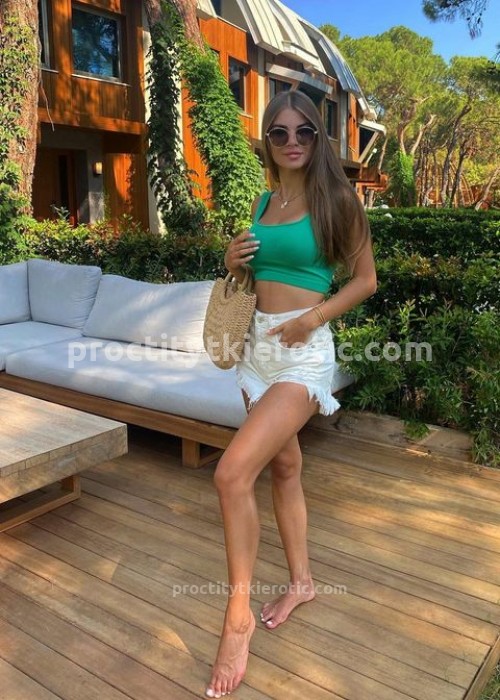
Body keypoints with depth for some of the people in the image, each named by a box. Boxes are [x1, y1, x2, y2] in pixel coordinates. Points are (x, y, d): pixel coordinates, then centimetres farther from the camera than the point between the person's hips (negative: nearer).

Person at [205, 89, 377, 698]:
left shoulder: (336, 198, -5)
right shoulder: (261, 203, 12)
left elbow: (366, 279, -3)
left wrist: (313, 317, -16)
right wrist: (234, 261, -1)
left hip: (304, 351, -7)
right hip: (259, 344, 7)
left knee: (232, 473, -18)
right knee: (283, 465, 15)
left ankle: (237, 614, 0)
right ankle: (301, 581, 34)